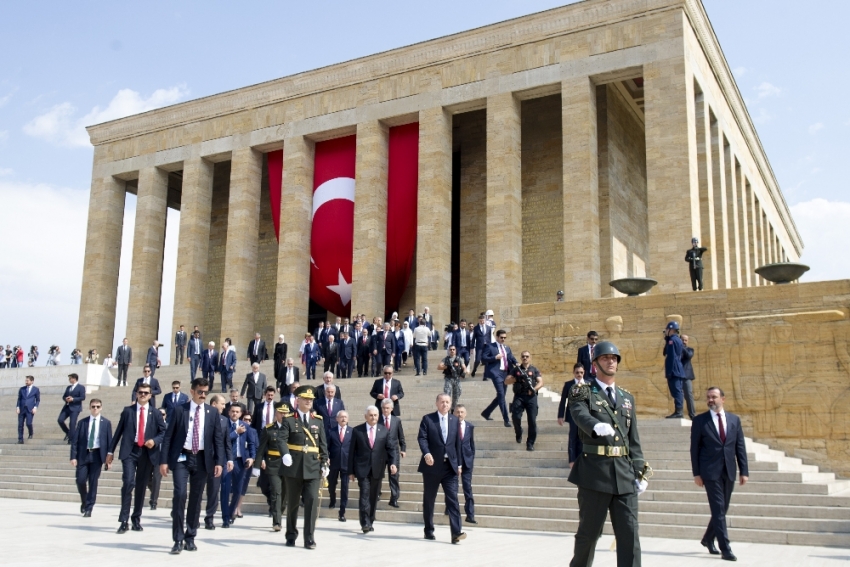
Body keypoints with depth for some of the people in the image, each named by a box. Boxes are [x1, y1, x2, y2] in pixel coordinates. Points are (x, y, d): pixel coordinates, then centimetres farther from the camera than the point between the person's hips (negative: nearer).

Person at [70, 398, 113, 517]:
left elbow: (109, 441, 3)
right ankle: (84, 502, 21)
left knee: (93, 482, -1)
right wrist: (73, 457, -5)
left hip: (97, 455, -1)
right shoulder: (82, 422, 7)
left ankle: (89, 508, 8)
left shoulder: (106, 423, 5)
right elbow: (75, 440, 4)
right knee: (80, 480, -6)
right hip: (83, 454, 1)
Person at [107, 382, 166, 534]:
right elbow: (118, 431, 8)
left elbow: (164, 432, 8)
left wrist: (155, 441, -11)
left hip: (147, 453, 2)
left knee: (141, 486, 8)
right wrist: (111, 451, 7)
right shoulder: (127, 411, 7)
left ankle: (136, 519, 21)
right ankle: (124, 520, -10)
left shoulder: (155, 413, 8)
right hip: (129, 451, -1)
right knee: (128, 482, -16)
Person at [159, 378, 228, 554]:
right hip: (181, 458, -2)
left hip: (202, 459, 2)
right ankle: (178, 539, -6)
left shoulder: (213, 412, 6)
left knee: (196, 499, 7)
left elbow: (218, 438, 5)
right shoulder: (180, 411, 1)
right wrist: (164, 461, -7)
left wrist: (219, 462, -4)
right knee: (180, 495, -13)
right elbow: (168, 437, 1)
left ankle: (190, 538, 18)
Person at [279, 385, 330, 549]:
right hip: (294, 468, -1)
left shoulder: (318, 420, 9)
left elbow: (323, 444, 8)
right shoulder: (289, 420, 1)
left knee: (312, 501, -8)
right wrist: (285, 454, -30)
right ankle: (291, 536, 25)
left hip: (313, 468, 1)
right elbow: (283, 440, -11)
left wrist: (324, 464, 1)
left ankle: (309, 538, -1)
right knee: (292, 503, 10)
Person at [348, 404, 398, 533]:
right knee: (364, 495, -11)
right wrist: (351, 470, 1)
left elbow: (391, 448, 3)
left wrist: (393, 463, -14)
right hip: (362, 468, -2)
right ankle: (365, 523, -12)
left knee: (374, 496, 9)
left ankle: (370, 522, 20)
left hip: (377, 469, 2)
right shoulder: (358, 430, 1)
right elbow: (352, 451, 3)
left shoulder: (384, 430, 5)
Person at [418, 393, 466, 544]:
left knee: (453, 499, -8)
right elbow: (422, 438, -10)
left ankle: (456, 532, -12)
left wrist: (459, 464, 10)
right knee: (429, 499, 9)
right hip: (432, 465, -2)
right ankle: (429, 530, 22)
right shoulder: (427, 419, 0)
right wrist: (426, 453, -28)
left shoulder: (455, 421, 11)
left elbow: (457, 443, 13)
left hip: (450, 466, 2)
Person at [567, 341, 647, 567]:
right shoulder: (583, 393, 2)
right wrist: (597, 426, -42)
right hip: (595, 471, -4)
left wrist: (639, 472, 10)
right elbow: (581, 416, -21)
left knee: (629, 533, -1)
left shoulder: (627, 398, 17)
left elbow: (634, 440, 17)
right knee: (589, 531, 5)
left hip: (624, 474, 4)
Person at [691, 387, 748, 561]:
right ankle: (725, 548, -4)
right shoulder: (699, 421, -1)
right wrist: (696, 473, -7)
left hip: (729, 472, 4)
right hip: (711, 471, -4)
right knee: (718, 509, -7)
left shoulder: (734, 419, 8)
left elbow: (740, 447, 7)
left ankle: (708, 539, 31)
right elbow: (694, 448, -2)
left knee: (722, 509, 12)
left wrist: (744, 471, 1)